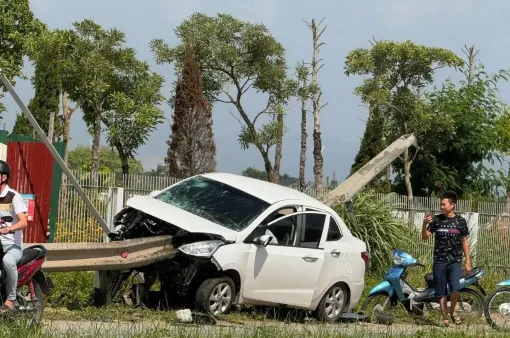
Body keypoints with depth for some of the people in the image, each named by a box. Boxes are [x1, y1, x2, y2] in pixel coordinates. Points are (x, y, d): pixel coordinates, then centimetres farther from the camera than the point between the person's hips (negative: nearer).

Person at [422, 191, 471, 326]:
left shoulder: (460, 221, 3)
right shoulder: (437, 220, 3)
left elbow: (464, 241, 8)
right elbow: (425, 237, 1)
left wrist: (468, 261, 6)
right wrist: (425, 224, -19)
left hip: (455, 261, -1)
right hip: (439, 261, 1)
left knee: (455, 290, -16)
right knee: (442, 293, 4)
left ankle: (452, 311, 10)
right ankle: (445, 317, 18)